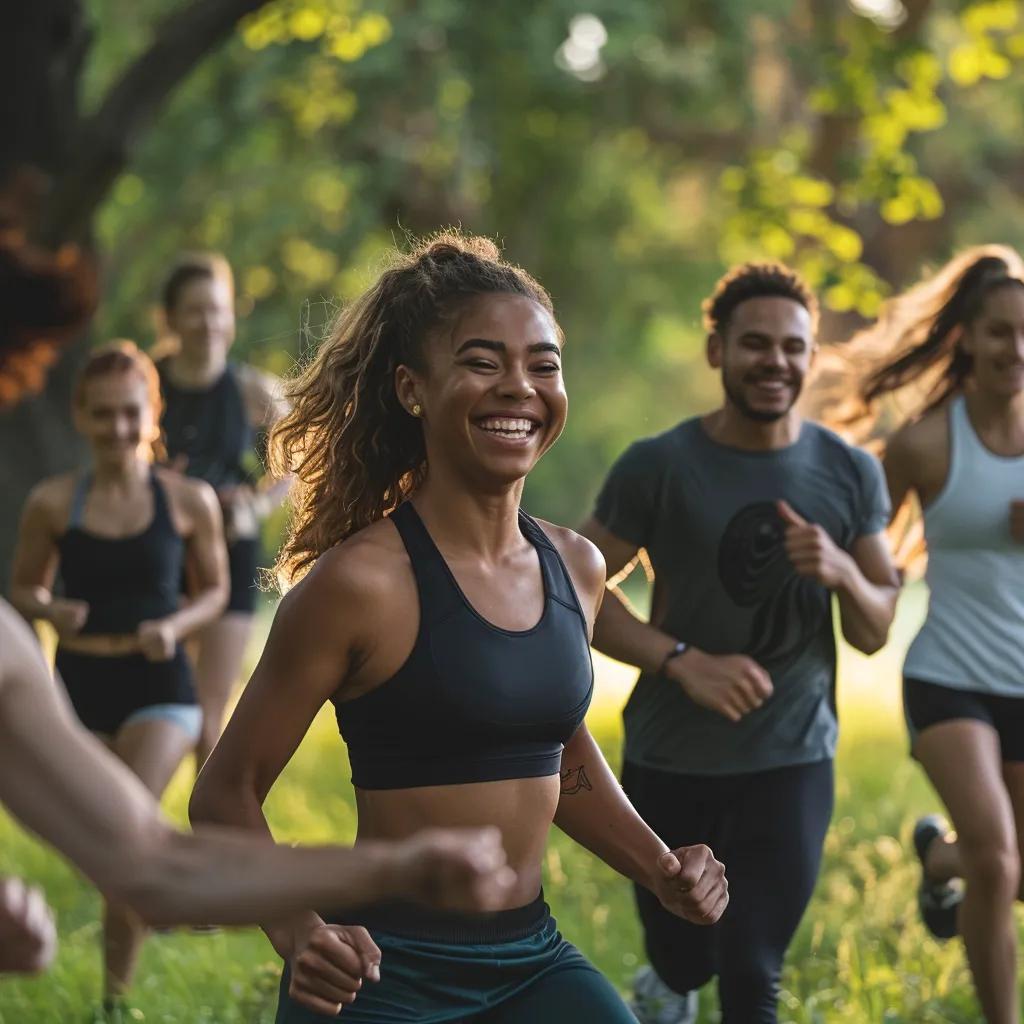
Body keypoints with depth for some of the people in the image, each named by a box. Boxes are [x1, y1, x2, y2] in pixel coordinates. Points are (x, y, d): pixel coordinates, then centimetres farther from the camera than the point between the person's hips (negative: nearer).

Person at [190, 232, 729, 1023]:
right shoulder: (363, 581, -15)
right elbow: (227, 795, -10)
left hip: (534, 959, 5)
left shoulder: (576, 568, 3)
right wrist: (298, 934, -26)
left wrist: (661, 870, 8)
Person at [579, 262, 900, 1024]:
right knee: (685, 956, 15)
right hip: (669, 762, 0)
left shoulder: (851, 474, -1)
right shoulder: (657, 467, -8)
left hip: (791, 763, 1)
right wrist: (686, 662, -19)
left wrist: (844, 573, -19)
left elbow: (875, 634, 3)